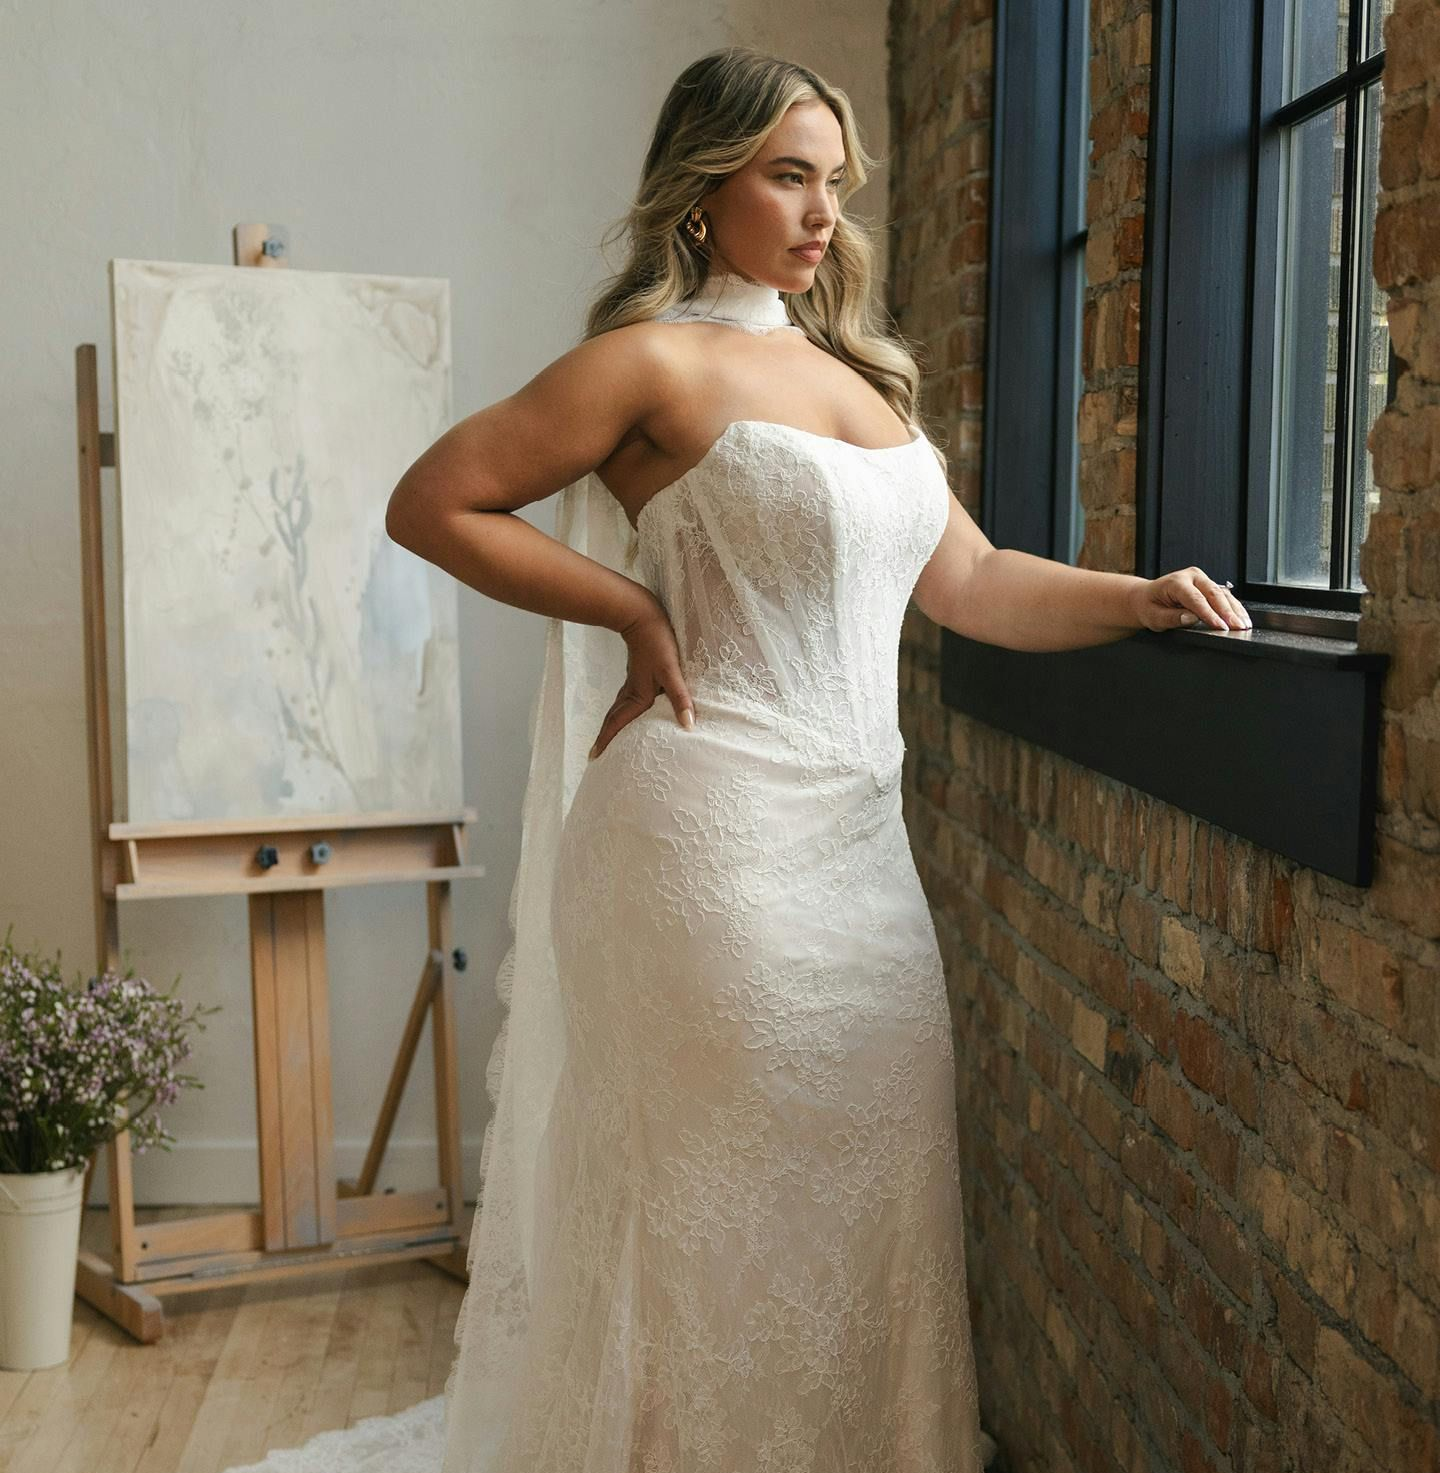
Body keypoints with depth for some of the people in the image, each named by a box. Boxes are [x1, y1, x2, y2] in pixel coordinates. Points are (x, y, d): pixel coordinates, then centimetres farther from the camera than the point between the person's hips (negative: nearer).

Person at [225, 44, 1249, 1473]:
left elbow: (967, 579, 17)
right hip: (720, 830, -7)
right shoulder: (660, 359, -5)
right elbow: (431, 503, -7)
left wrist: (1136, 598, 5)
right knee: (730, 1179, 2)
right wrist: (636, 614, -9)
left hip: (858, 829, 7)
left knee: (876, 1157, 12)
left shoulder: (855, 375, 17)